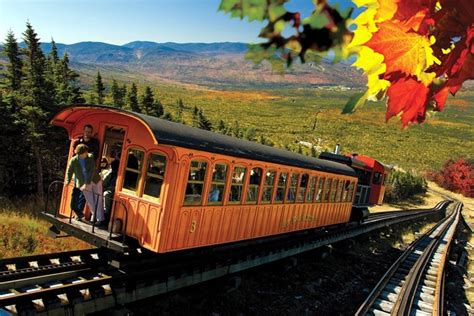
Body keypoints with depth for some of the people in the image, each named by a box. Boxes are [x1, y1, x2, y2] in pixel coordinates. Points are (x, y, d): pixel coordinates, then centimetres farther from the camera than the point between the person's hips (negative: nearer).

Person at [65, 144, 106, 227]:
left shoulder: (90, 157, -12)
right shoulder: (73, 160, -9)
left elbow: (91, 171, -18)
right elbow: (69, 172, 1)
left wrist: (87, 183, -24)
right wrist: (67, 181, -15)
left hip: (96, 181, -1)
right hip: (84, 184, 1)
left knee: (98, 200, 0)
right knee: (90, 201, 4)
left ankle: (101, 219, 5)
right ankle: (95, 215, 25)